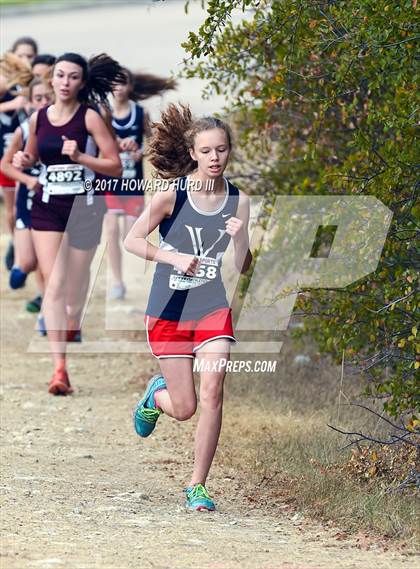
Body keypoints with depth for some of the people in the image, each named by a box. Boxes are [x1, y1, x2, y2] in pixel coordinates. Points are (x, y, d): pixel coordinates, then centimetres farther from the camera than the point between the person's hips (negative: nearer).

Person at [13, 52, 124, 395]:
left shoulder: (89, 117, -8)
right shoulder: (38, 118, 3)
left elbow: (115, 166, -11)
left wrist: (79, 157, -23)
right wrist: (23, 161, -1)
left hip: (83, 205, -2)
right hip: (47, 207, 2)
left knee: (75, 280, 14)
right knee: (53, 285, -8)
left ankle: (73, 325, 49)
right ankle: (59, 367, -14)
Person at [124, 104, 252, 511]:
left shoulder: (238, 201, -1)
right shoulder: (172, 195, -10)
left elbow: (242, 268, 1)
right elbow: (132, 240, -9)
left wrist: (240, 237, -18)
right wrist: (174, 258, -21)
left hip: (214, 310, 2)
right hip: (170, 311, -2)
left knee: (212, 393, -15)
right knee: (184, 409, 1)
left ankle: (197, 485, -2)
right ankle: (156, 395, 39)